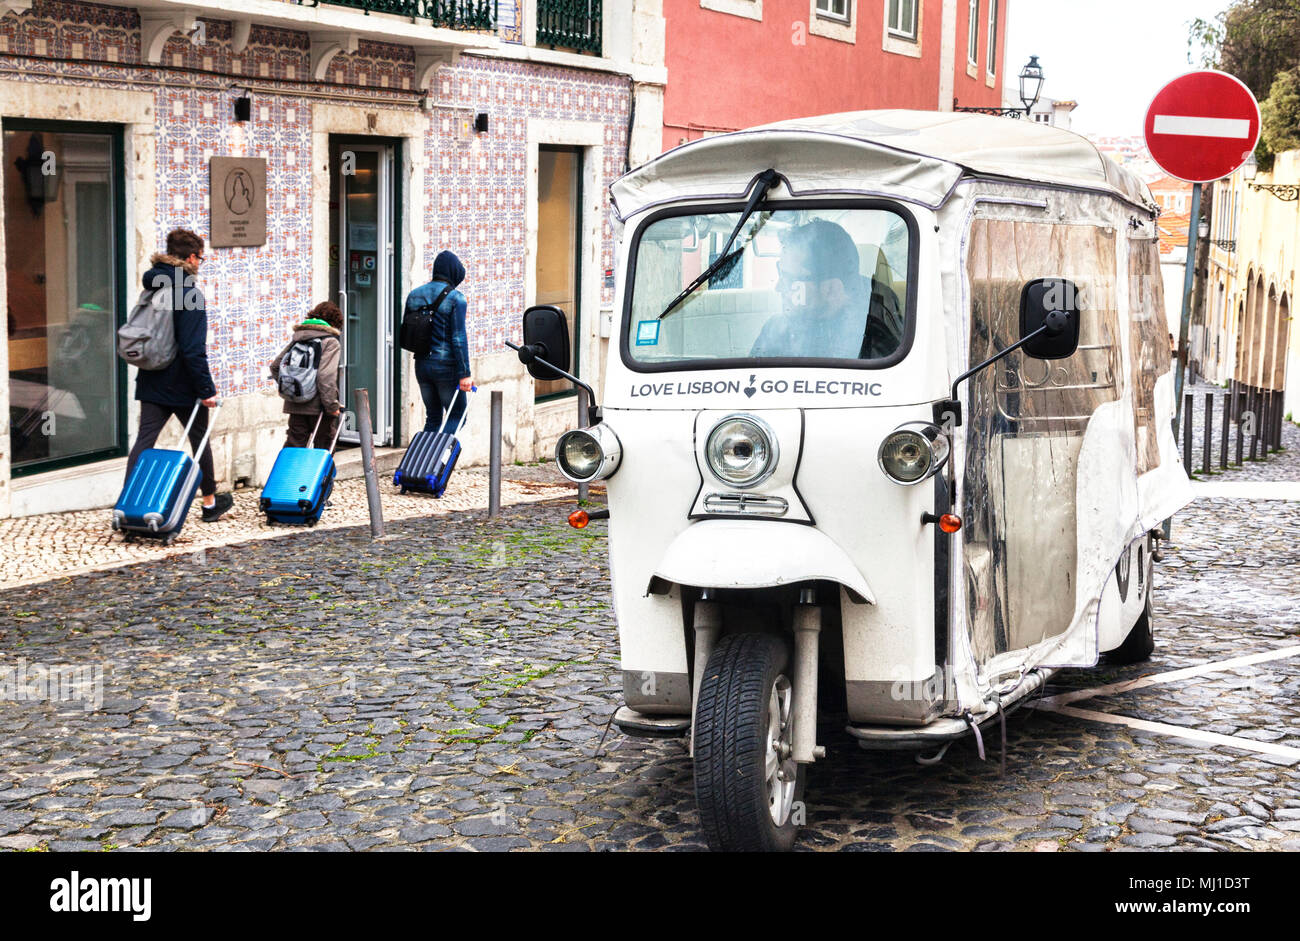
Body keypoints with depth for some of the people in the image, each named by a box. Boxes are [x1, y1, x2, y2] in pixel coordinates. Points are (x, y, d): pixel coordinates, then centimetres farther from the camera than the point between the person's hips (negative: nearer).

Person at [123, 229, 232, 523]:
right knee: (199, 439, 11)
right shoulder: (189, 293, -16)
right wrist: (207, 388, -17)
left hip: (151, 382, 6)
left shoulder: (152, 288, 9)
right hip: (182, 385, -6)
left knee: (144, 440, 2)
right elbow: (193, 349, -21)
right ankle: (210, 502, 25)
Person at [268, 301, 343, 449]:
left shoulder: (296, 339, 12)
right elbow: (326, 376, -18)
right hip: (318, 407, -5)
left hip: (295, 406, 5)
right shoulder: (331, 342, -7)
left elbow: (275, 366, 13)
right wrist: (332, 406, -14)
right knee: (323, 448, 6)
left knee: (294, 446, 8)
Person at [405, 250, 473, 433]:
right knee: (457, 415, 3)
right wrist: (464, 374, -14)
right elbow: (459, 338, -14)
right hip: (446, 366, -6)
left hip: (422, 365, 6)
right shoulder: (455, 298, -10)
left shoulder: (414, 295, 7)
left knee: (433, 417, 15)